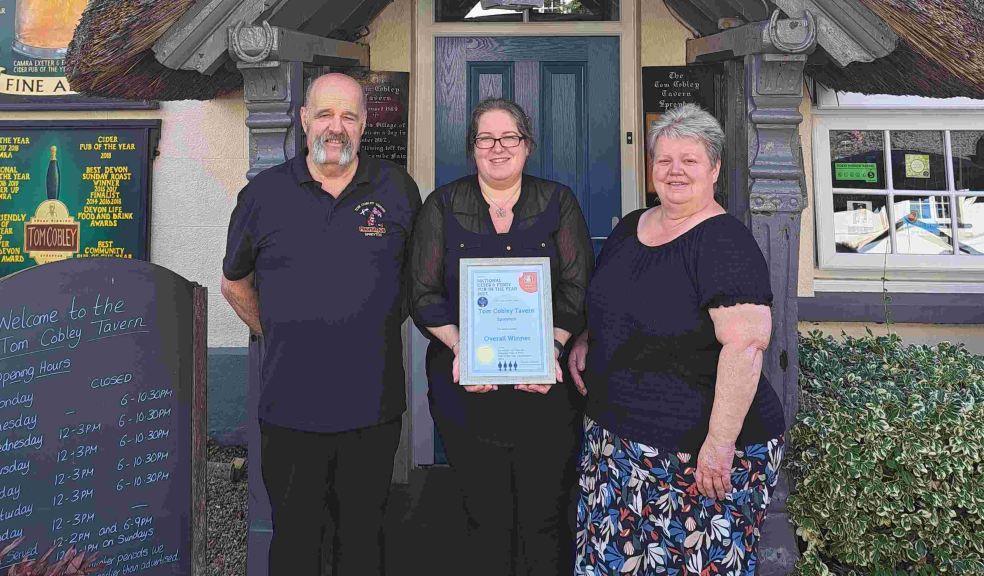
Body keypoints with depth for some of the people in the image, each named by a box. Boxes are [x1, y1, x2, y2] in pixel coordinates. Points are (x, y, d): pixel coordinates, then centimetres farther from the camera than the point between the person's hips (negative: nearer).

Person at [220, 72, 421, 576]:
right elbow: (234, 283, 14)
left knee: (363, 534, 17)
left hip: (373, 406, 1)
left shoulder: (398, 190, 2)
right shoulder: (263, 193, 1)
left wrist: (384, 328, 7)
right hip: (290, 407, 0)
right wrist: (277, 337, 9)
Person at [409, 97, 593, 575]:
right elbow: (424, 295, 2)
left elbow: (578, 289, 1)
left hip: (546, 391, 0)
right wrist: (462, 348, -14)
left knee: (547, 522, 6)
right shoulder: (443, 205, 7)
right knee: (486, 522, 9)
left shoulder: (558, 203, 7)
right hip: (468, 391, 0)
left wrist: (551, 348, -15)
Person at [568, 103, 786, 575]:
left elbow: (746, 342, -23)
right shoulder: (628, 228, 10)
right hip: (613, 439, 7)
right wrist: (585, 340, 6)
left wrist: (720, 442, -26)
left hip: (699, 453, -7)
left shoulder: (724, 242, -14)